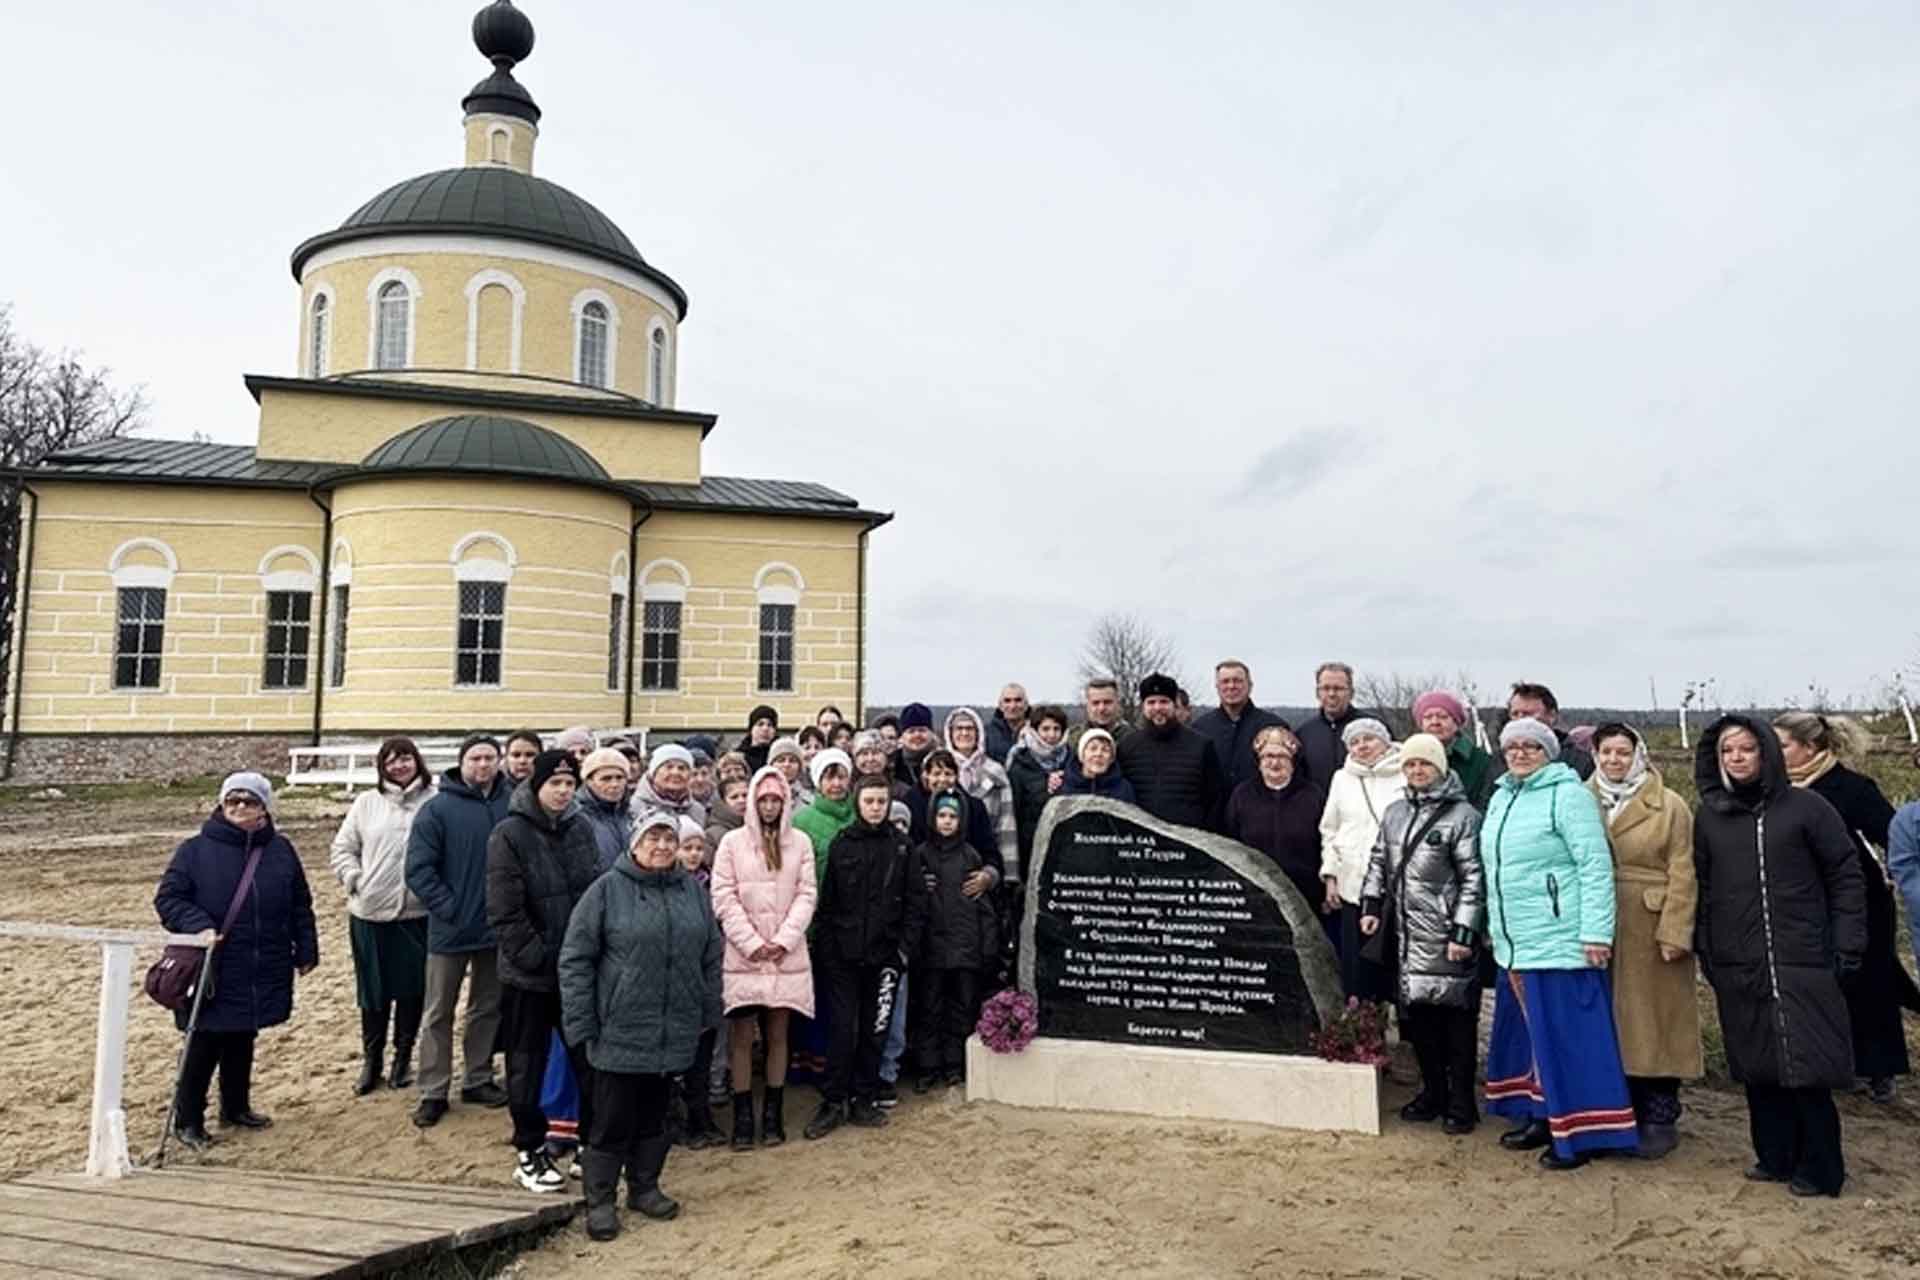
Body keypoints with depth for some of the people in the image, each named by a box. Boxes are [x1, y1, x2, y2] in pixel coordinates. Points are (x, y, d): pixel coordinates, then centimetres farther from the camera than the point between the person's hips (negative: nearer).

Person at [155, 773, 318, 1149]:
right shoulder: (196, 850, -6)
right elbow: (168, 898, -6)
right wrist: (198, 926, -22)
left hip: (263, 974, 4)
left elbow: (300, 905, 12)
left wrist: (306, 950, 10)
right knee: (204, 1047, 1)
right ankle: (187, 1119, 17)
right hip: (212, 972, -4)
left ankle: (236, 1107, 32)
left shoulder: (280, 851, 5)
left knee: (242, 1042, 17)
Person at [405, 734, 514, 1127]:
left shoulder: (514, 804, -2)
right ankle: (434, 1091, 20)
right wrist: (448, 908, -14)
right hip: (451, 929, -3)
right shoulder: (438, 808, -9)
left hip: (497, 928, 3)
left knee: (488, 1007, 16)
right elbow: (418, 868, -10)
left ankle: (478, 1079, 30)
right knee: (440, 1012, 9)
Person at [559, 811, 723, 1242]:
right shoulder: (607, 889, -7)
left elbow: (711, 955, 13)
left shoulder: (692, 890, 7)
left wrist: (709, 1011, 10)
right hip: (619, 1031, -4)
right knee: (613, 1120, 4)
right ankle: (600, 1200, 19)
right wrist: (582, 1024, -10)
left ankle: (645, 1187, 32)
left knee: (654, 1115, 16)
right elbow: (575, 959, -7)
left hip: (675, 1032, 4)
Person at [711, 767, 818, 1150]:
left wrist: (784, 940, -8)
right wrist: (752, 943, -10)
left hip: (787, 956, 1)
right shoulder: (733, 842, 0)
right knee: (741, 1038, 1)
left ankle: (773, 1116, 18)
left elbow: (806, 895, 2)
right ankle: (743, 1118, 10)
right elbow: (723, 898, -4)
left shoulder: (800, 842, 5)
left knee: (778, 1035, 7)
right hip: (743, 956, -1)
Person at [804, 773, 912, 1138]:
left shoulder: (900, 846, 4)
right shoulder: (841, 842, 1)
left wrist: (906, 944, -1)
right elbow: (826, 899, 1)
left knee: (875, 1030, 8)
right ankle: (833, 1101, 11)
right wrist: (823, 946, -3)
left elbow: (910, 902, 5)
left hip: (884, 953, 1)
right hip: (843, 953, -1)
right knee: (842, 1029, 0)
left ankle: (864, 1099, 20)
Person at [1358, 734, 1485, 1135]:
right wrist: (1371, 905, 12)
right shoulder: (1394, 813, 13)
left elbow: (1474, 878, -10)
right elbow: (1378, 862, 21)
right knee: (1416, 1014, 12)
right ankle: (1432, 1092, 26)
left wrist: (1464, 932, -14)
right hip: (1405, 935, 6)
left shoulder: (1462, 815, -7)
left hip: (1447, 936, -6)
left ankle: (1461, 1103, 13)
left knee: (1456, 1019, 1)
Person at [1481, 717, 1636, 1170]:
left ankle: (1581, 1132, 10)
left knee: (1567, 1036, -1)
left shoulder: (1568, 794, -11)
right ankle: (1542, 1117, 26)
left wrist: (1596, 933, -20)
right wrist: (1497, 928, 21)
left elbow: (1596, 866, -16)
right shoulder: (1502, 797, 13)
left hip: (1559, 941, -8)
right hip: (1513, 943, 8)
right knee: (1527, 1032, 14)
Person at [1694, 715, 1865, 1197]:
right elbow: (1702, 887, 11)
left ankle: (1819, 1169, 13)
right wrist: (1705, 950, 8)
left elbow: (1846, 876, -1)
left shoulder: (1805, 807, -2)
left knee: (1808, 1068, -1)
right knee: (1757, 1069, 8)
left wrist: (1847, 948, -5)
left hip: (1803, 964, -3)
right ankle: (1774, 1157, 21)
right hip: (1738, 968, 3)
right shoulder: (1708, 816, 7)